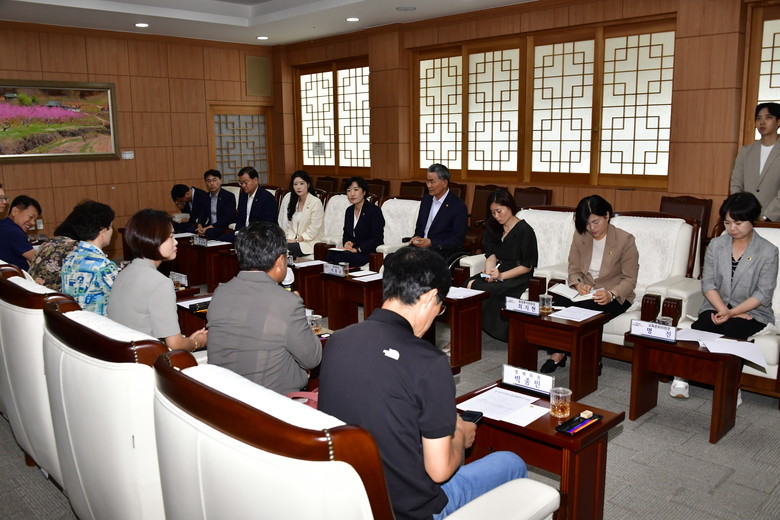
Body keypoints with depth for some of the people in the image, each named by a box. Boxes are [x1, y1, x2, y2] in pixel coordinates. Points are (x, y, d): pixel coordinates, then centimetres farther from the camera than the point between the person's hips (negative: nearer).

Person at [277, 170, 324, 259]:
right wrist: (289, 239, -6)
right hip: (292, 240, 5)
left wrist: (297, 240, -13)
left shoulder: (316, 202, -8)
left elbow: (313, 230, -11)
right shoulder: (288, 198, 8)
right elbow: (287, 224, 9)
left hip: (309, 242, -5)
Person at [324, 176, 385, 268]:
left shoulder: (375, 210, -7)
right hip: (352, 250, 6)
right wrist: (347, 243, -4)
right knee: (330, 255, -24)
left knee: (339, 258, -31)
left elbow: (377, 239, -12)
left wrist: (358, 249, -19)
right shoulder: (349, 210, 15)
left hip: (370, 252, -6)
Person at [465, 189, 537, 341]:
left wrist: (502, 275, -18)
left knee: (485, 290, -31)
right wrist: (489, 274, -13)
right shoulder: (493, 228, 16)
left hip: (518, 277, -6)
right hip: (498, 273, 6)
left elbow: (527, 266, -8)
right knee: (469, 283, -25)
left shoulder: (525, 230, -6)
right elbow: (491, 255, 7)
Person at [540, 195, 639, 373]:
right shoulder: (580, 236, 3)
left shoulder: (625, 240, -10)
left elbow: (629, 279, -9)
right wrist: (578, 285, -16)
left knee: (589, 311, -36)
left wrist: (611, 295, -28)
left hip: (615, 296, -4)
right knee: (557, 301, -28)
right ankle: (557, 354, -16)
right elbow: (574, 269, 7)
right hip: (585, 292, 4)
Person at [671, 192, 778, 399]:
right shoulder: (716, 245, 6)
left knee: (729, 330, -34)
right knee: (698, 328, -30)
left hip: (752, 312, -2)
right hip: (717, 308, 3)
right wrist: (723, 310, -15)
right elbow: (708, 283, 2)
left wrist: (731, 313, -21)